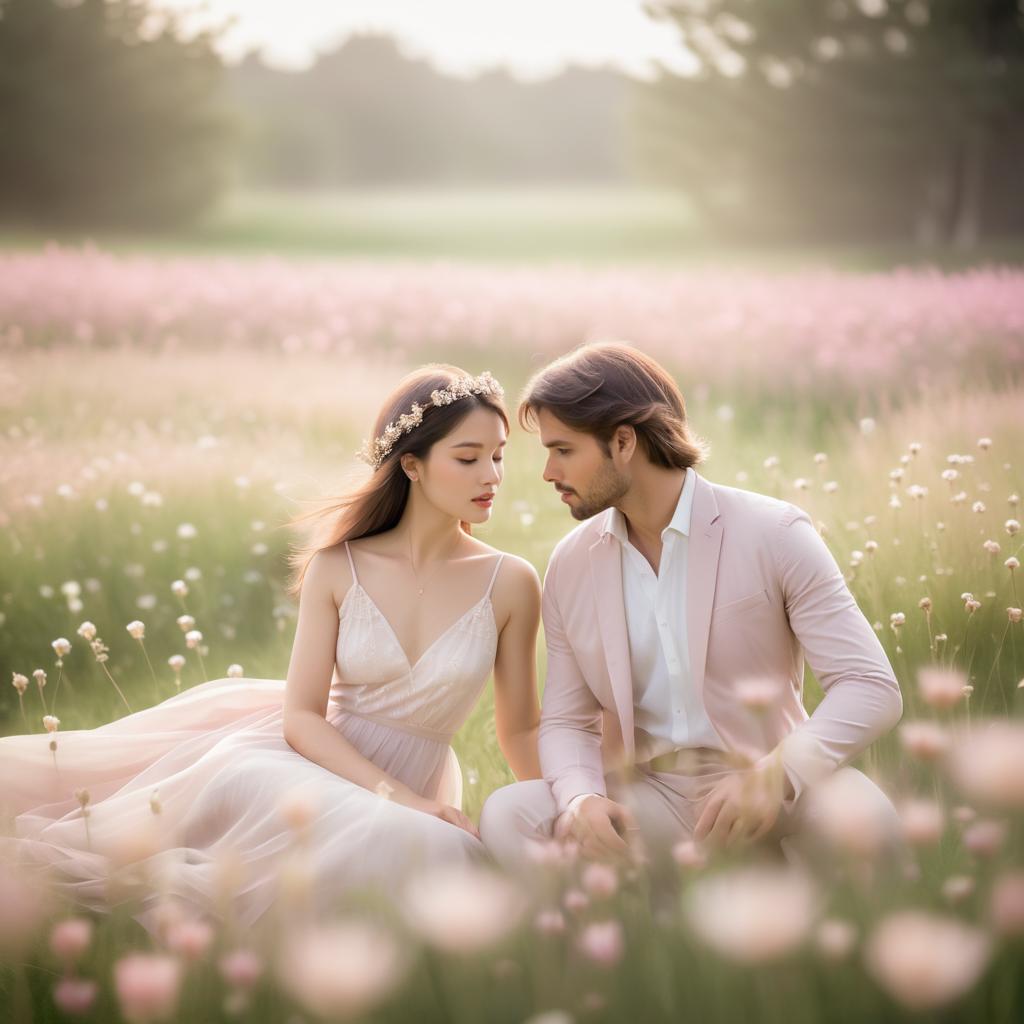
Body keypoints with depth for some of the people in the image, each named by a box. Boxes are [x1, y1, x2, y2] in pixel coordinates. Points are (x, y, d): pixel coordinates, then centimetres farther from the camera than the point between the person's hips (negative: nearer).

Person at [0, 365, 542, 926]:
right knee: (247, 781, -39)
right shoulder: (337, 566, -5)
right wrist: (396, 795, -20)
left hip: (414, 792, 2)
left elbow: (521, 732, 6)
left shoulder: (510, 583, -4)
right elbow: (302, 716, -8)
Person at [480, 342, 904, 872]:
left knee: (861, 816, -35)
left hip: (767, 795, -3)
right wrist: (581, 799, -18)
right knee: (506, 817, -26)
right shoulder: (571, 565, 4)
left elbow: (872, 688, -13)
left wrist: (776, 775, -32)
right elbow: (566, 722, 7)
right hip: (644, 795, 3)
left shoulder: (773, 534, -8)